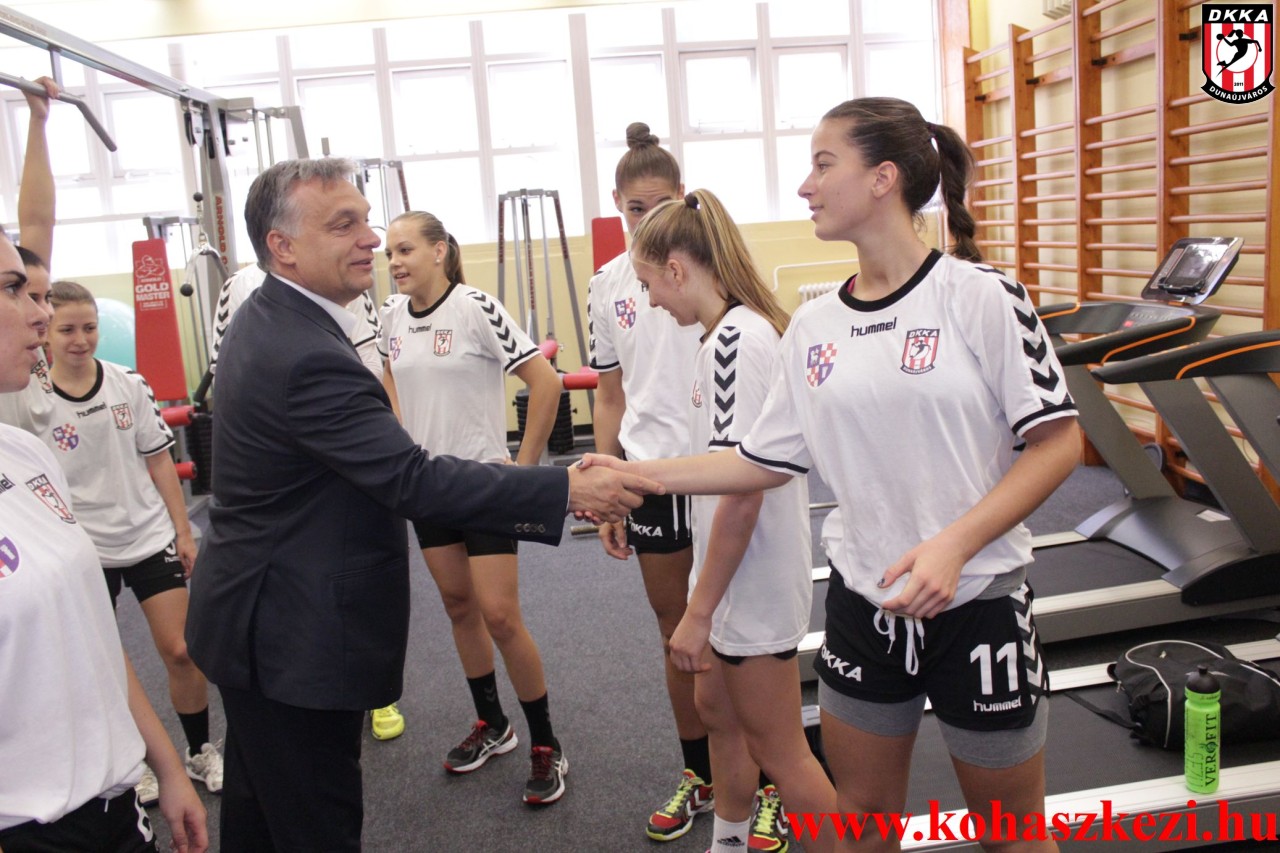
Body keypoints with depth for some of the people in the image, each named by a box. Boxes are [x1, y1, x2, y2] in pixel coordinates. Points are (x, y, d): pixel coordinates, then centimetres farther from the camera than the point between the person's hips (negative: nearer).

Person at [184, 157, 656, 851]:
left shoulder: (263, 319, 5)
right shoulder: (306, 355, -28)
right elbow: (414, 479, -31)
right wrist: (567, 489, -31)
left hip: (259, 624, 11)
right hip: (295, 640, -11)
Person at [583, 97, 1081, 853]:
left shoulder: (979, 294, -12)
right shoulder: (814, 325, 2)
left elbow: (1057, 441, -12)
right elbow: (768, 461, 7)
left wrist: (954, 545, -23)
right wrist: (636, 475, 3)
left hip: (978, 602, -4)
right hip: (863, 602, 4)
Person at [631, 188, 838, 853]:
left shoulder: (733, 340, -23)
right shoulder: (742, 328, 6)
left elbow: (742, 490, -26)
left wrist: (699, 612, -20)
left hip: (752, 580, -10)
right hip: (734, 573, 10)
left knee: (775, 747, 6)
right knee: (717, 708, 25)